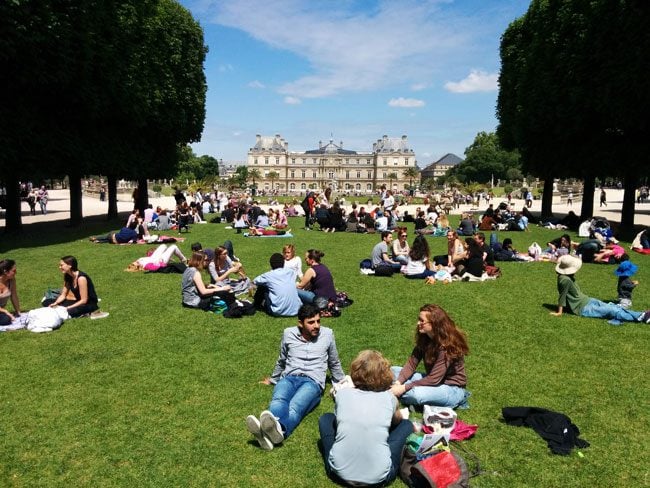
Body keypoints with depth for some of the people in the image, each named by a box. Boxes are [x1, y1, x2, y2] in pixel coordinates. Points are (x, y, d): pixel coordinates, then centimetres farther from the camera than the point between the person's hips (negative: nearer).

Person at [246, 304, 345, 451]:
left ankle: (279, 430, -70)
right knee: (278, 400, -37)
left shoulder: (327, 334, 10)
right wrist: (273, 379, 39)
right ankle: (266, 429, -69)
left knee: (294, 406, -37)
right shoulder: (288, 333, 12)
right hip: (289, 378, 2)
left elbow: (334, 363, 25)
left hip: (312, 381, -1)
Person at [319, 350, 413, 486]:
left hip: (340, 472, 1)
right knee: (406, 425, 19)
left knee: (326, 418, 25)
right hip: (379, 477, -1)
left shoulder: (342, 393, 0)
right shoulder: (389, 398, 0)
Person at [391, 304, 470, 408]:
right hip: (432, 379, 8)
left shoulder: (447, 345, -27)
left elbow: (434, 379, -29)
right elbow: (411, 364, -6)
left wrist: (404, 387, -29)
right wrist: (398, 383, -23)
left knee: (416, 394, -37)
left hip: (452, 388, -7)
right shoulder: (424, 338, -4)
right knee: (393, 371, 0)